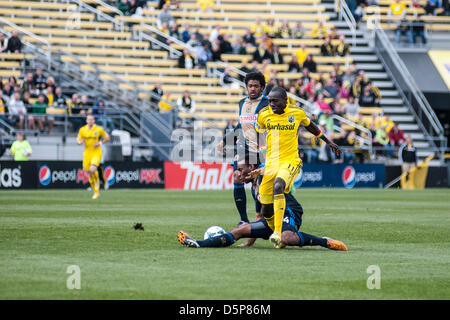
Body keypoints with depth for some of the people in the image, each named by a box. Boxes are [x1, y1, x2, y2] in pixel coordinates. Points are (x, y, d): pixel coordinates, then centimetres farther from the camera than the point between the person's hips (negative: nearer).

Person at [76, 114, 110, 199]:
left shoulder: (99, 129, -5)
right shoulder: (82, 130, 1)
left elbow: (107, 138, 6)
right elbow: (78, 140, 9)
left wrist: (100, 143, -11)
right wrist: (80, 142, -15)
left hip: (96, 153, -3)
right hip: (87, 153, 3)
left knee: (93, 169, -26)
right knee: (89, 173, 3)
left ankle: (97, 181, 8)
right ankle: (96, 191, 20)